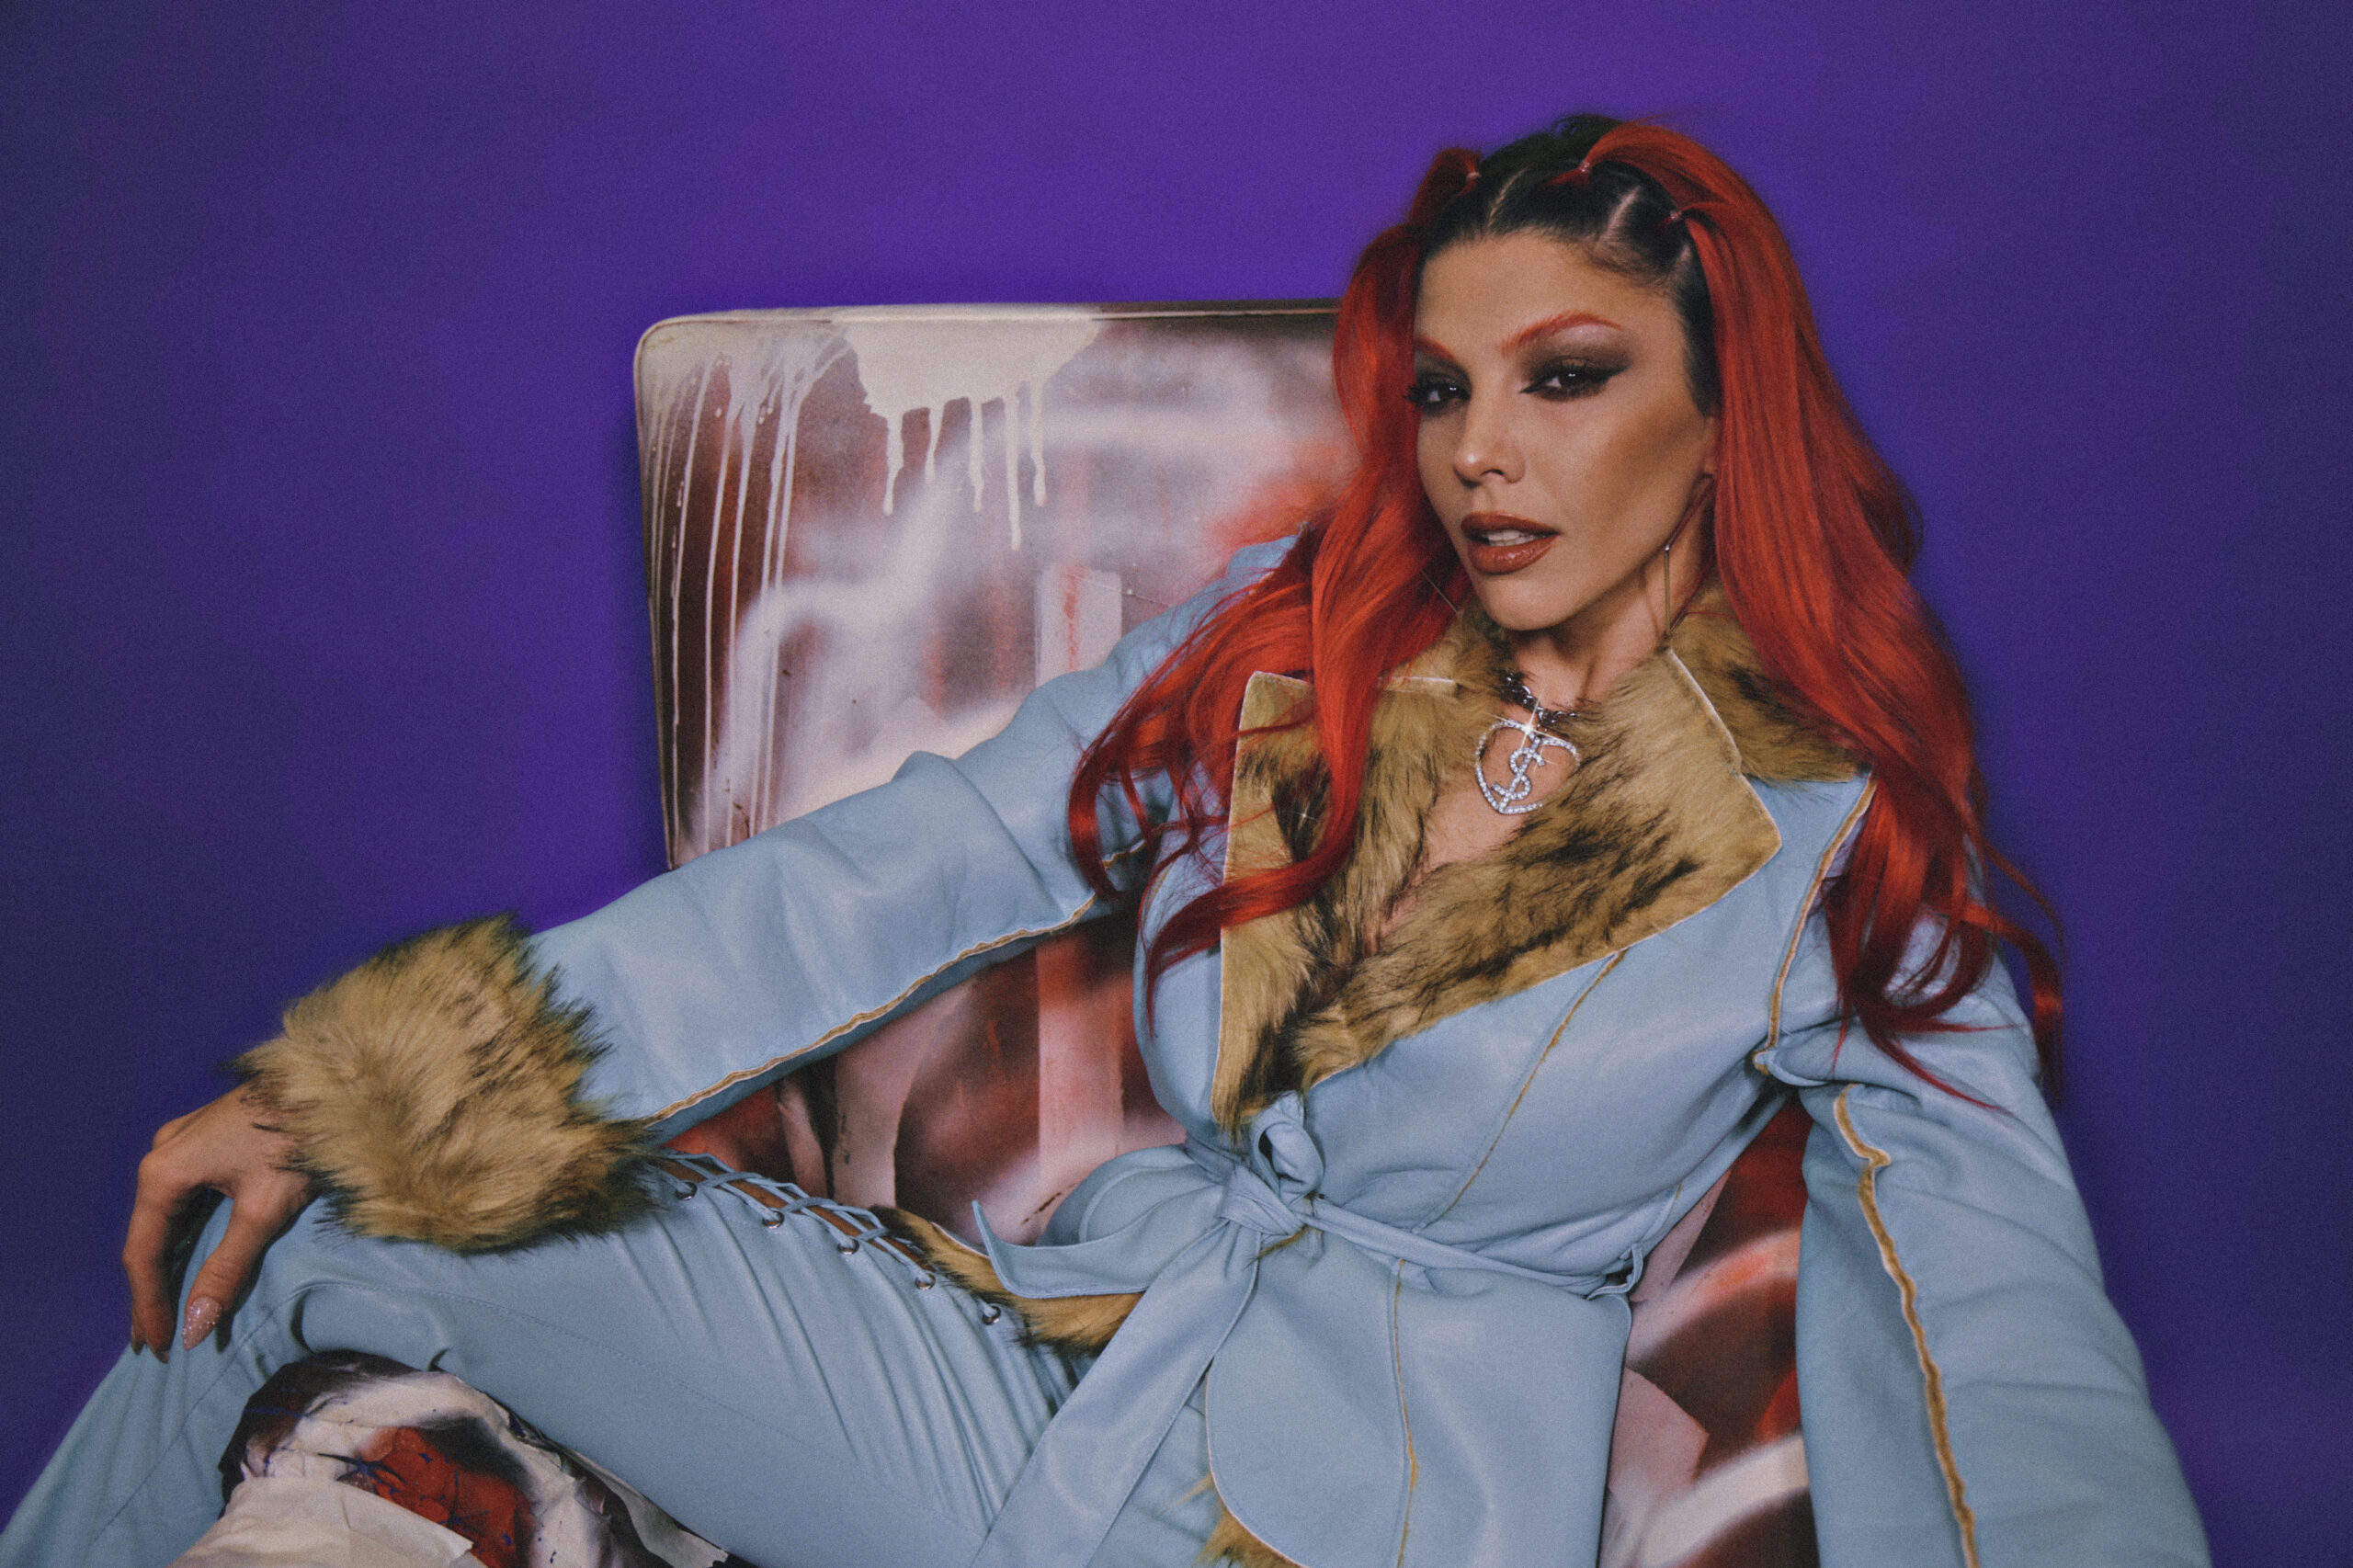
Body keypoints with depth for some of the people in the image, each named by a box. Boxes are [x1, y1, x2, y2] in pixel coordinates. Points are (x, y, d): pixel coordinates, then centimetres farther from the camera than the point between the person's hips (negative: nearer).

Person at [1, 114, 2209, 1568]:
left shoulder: (1838, 856, -5)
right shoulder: (1284, 645, 3)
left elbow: (2005, 1339, -10)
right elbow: (884, 878, -3)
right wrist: (380, 1081, -10)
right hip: (1050, 1369, 4)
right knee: (321, 1223, -5)